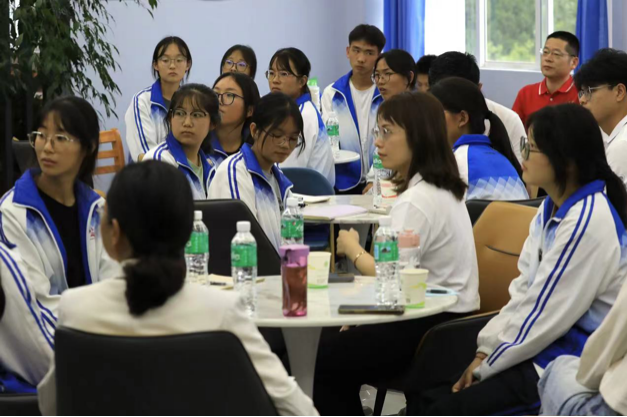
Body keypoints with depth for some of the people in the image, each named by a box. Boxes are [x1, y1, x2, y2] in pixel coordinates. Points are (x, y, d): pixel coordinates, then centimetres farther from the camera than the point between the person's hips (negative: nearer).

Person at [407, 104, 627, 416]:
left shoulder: (588, 221, -22)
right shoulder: (552, 209, 9)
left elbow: (543, 316, -20)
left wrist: (486, 367, -10)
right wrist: (485, 351, 1)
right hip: (542, 347, 9)